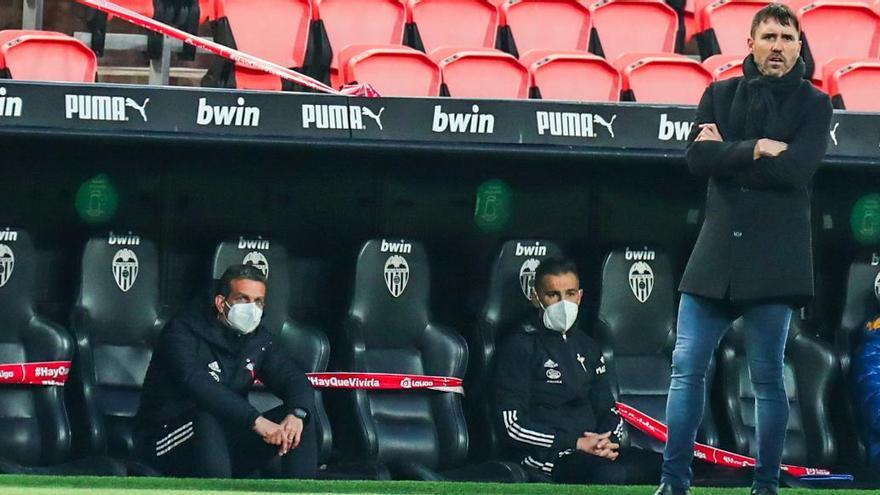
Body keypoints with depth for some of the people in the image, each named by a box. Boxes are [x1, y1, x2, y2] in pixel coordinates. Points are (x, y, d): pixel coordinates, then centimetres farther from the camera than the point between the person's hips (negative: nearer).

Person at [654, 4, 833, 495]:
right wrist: (755, 150, -12)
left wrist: (726, 155, -6)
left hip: (773, 261, -3)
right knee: (687, 367, -1)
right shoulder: (720, 95, 12)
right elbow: (698, 159, -2)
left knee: (767, 376, 0)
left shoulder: (815, 105, 3)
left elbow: (796, 169, -13)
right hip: (716, 252, 3)